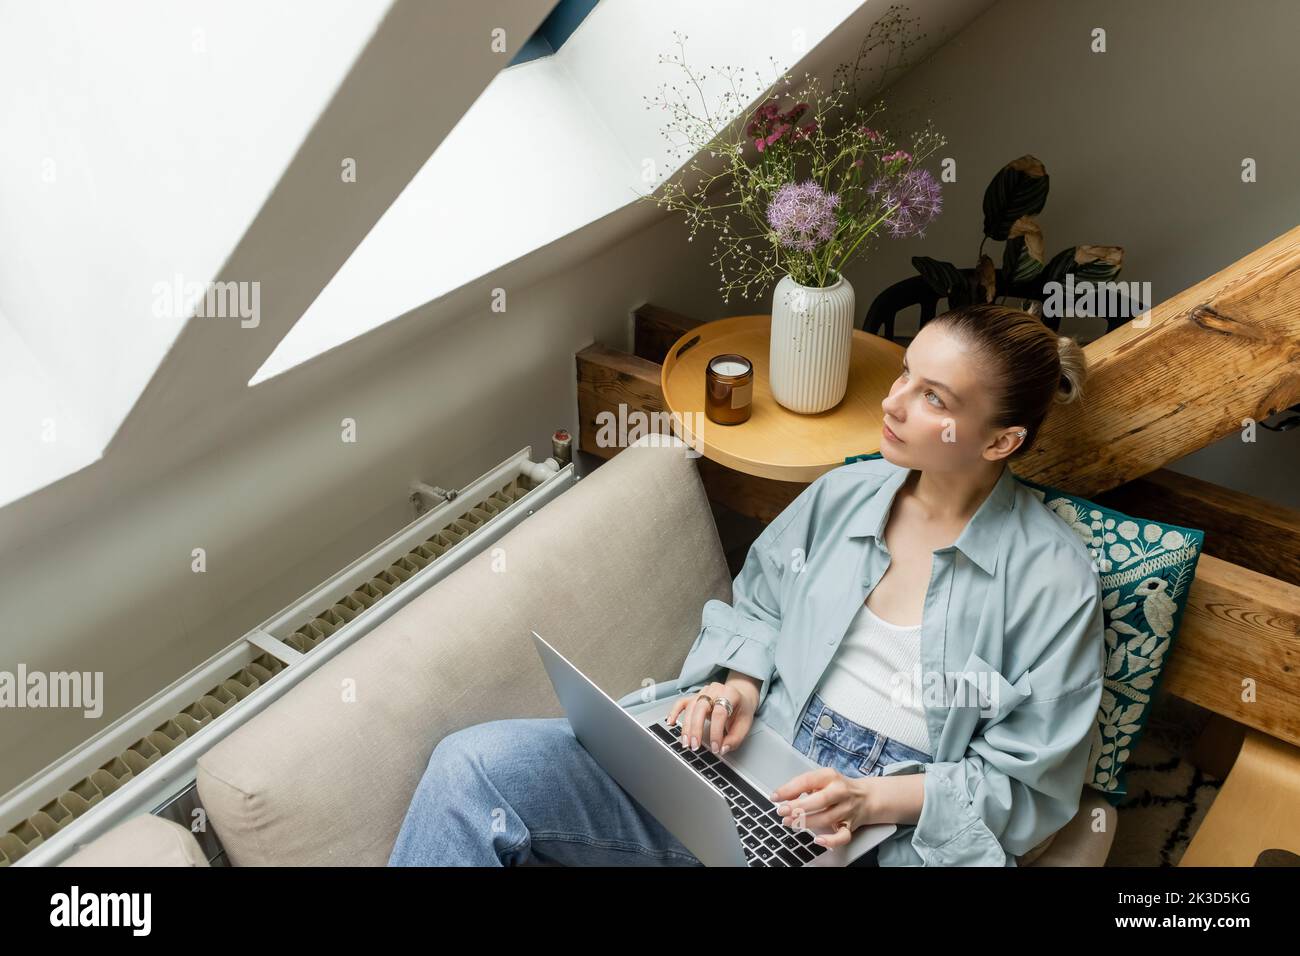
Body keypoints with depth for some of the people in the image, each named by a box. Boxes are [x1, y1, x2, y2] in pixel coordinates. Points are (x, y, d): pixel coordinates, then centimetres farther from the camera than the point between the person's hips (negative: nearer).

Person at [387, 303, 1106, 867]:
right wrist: (739, 683, -1)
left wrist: (876, 798, -15)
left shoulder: (1052, 578, -6)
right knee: (475, 765, -18)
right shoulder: (845, 494, 6)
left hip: (896, 829, -4)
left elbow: (1028, 784, -3)